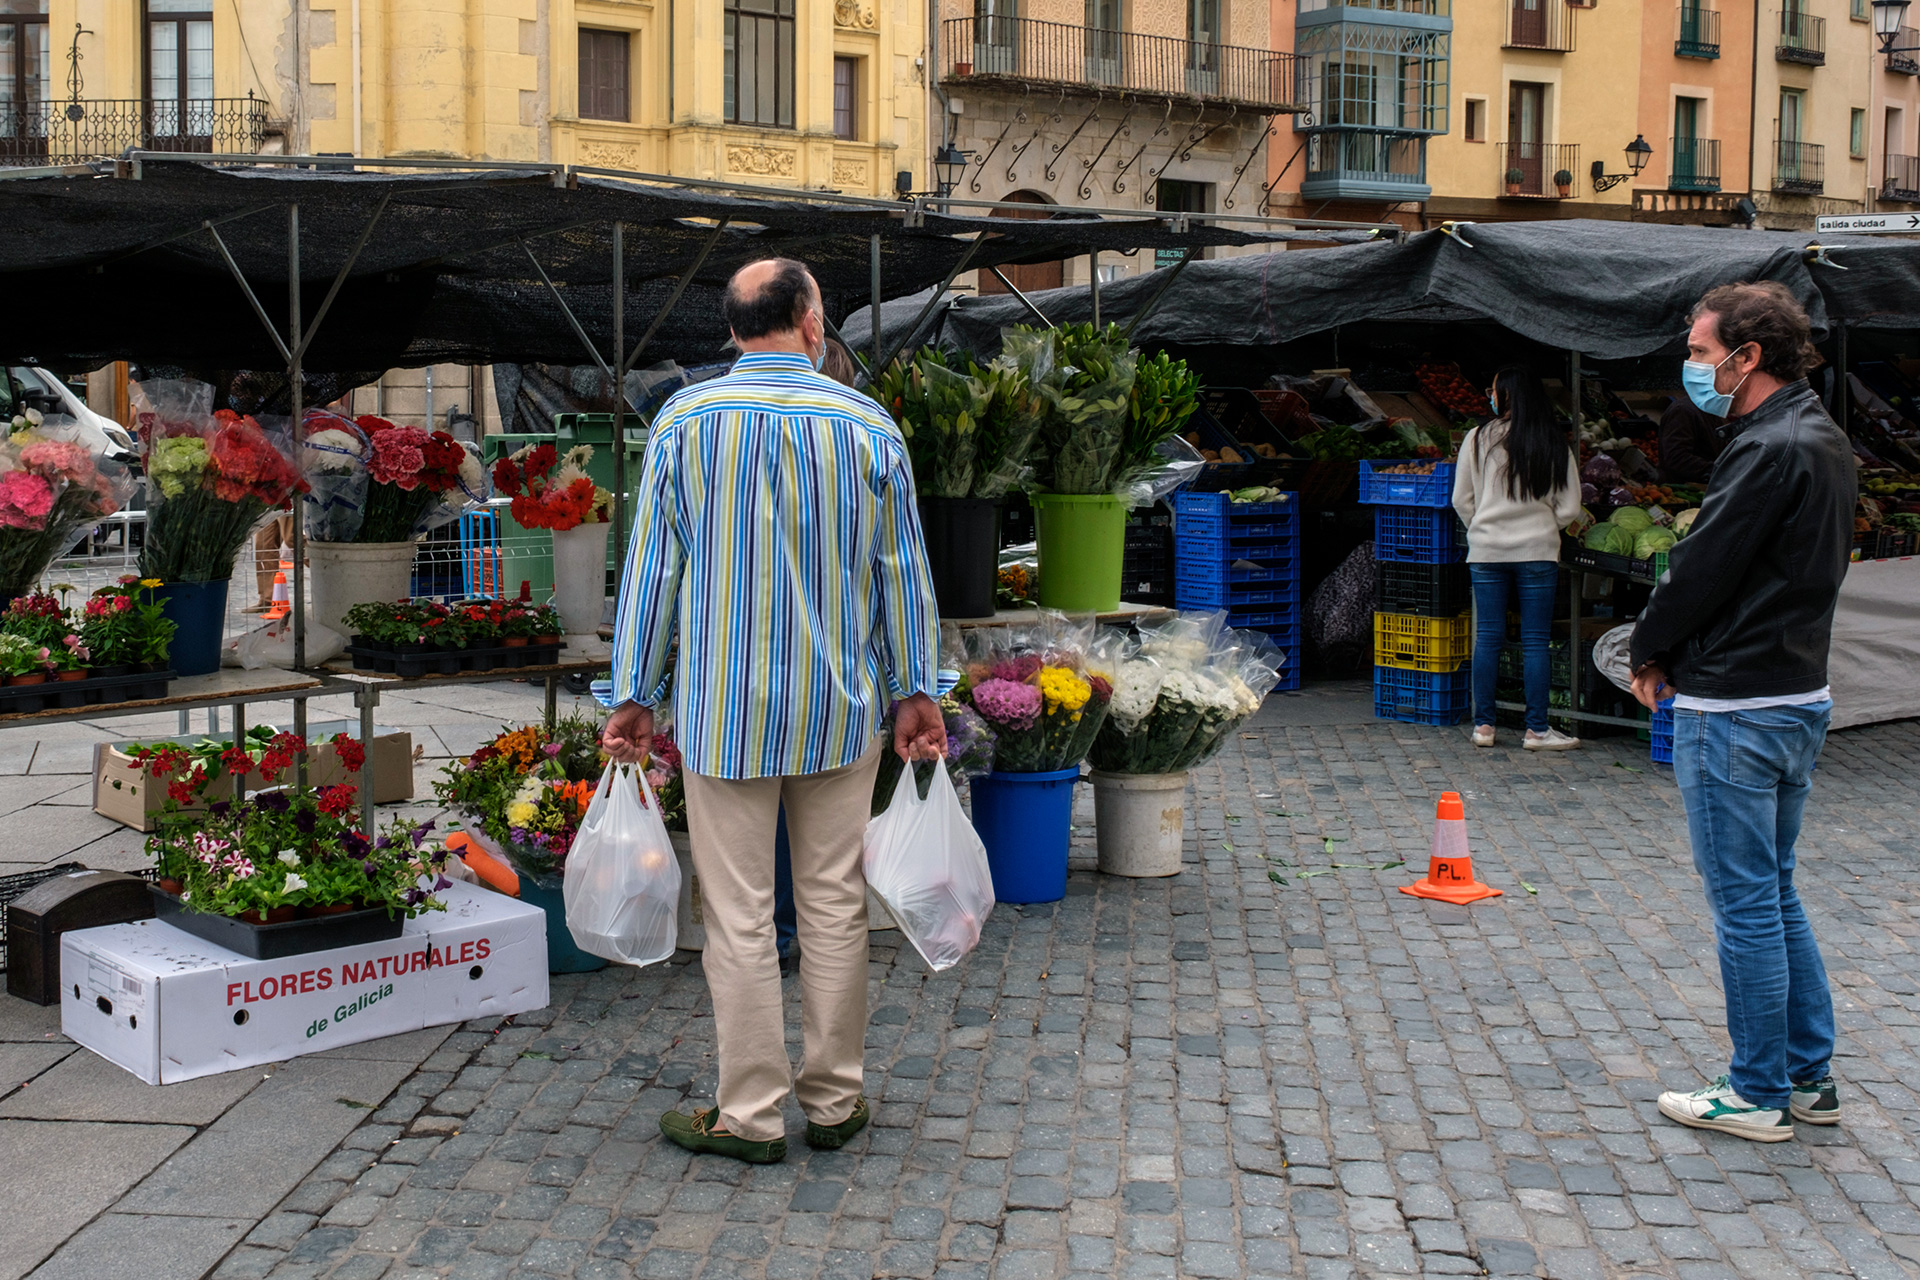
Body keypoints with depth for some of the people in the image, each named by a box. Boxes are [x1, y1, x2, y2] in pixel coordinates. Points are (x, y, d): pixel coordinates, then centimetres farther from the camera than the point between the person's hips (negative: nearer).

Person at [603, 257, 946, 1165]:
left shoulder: (684, 421, -3)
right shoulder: (869, 427, 0)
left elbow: (652, 567, -1)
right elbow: (901, 572, 4)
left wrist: (634, 695, 6)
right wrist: (915, 693, 12)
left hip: (725, 708, -1)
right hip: (839, 707, 2)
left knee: (739, 918, 4)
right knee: (834, 906, 11)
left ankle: (751, 1115, 12)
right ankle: (834, 1102, 20)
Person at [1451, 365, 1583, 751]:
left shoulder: (1477, 439, -2)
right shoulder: (1555, 445, -1)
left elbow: (1461, 500, 3)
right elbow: (1569, 508, 0)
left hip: (1486, 550, 1)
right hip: (1537, 551, -1)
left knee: (1487, 637, 6)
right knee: (1535, 640, 3)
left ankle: (1483, 725, 10)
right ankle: (1537, 729, 5)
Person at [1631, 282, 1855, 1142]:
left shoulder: (1769, 450, -19)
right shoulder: (1823, 440, 12)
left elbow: (1704, 566, -18)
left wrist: (1650, 652, 0)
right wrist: (1676, 651, 10)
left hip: (1734, 707, -10)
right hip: (1799, 693, 10)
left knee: (1745, 903, 0)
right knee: (1774, 893, 18)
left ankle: (1757, 1095, 10)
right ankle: (1808, 1078, 25)